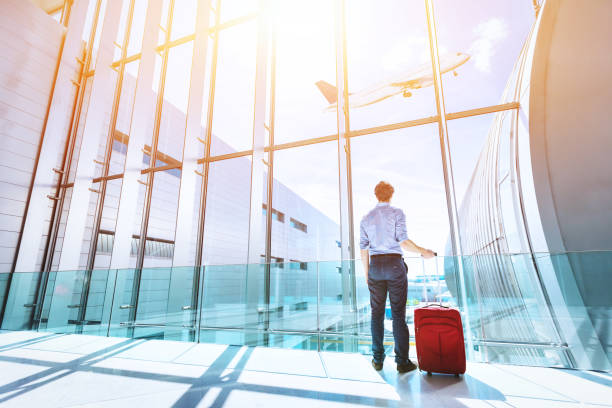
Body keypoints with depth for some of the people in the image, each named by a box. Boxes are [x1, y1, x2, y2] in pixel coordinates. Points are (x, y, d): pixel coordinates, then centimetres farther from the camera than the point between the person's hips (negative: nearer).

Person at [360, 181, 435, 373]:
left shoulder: (366, 218, 8)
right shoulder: (397, 213, -2)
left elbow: (363, 248, 6)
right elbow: (403, 242, -12)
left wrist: (366, 273, 13)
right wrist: (422, 251, 3)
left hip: (375, 266, 3)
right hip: (395, 265, -3)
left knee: (376, 313, 9)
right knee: (398, 314, 3)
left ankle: (377, 359, 16)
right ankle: (402, 361, 10)